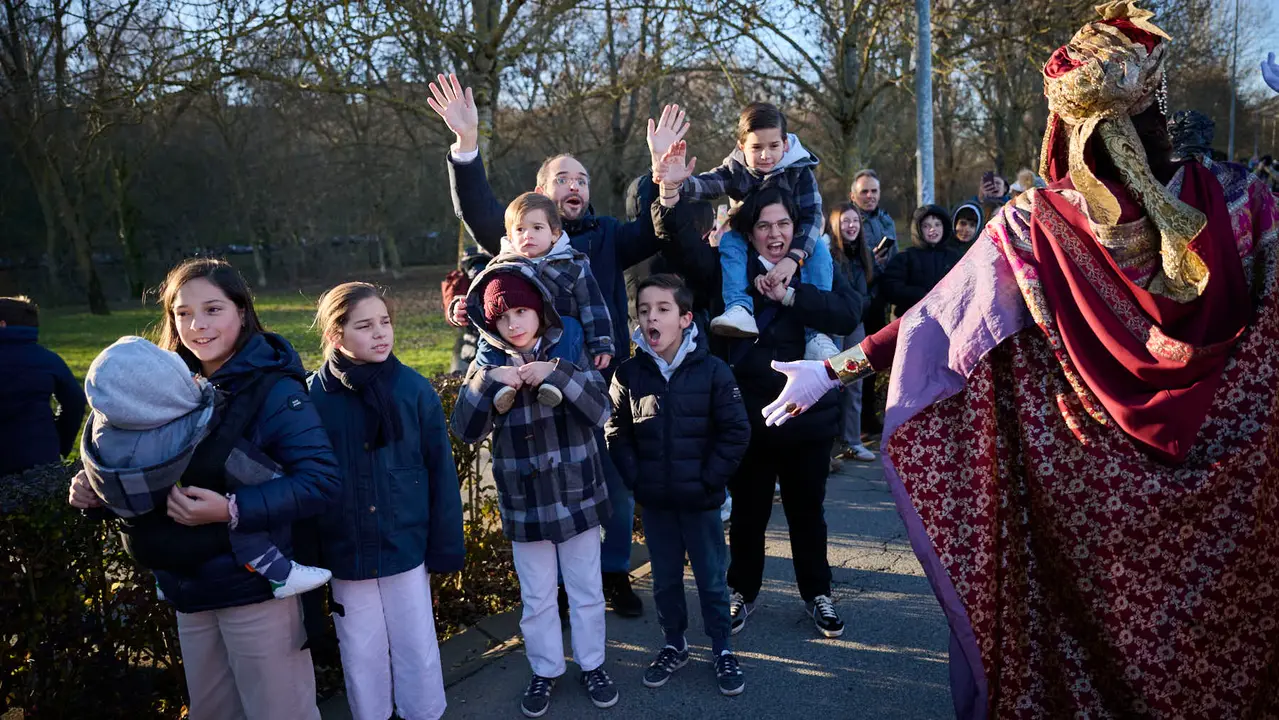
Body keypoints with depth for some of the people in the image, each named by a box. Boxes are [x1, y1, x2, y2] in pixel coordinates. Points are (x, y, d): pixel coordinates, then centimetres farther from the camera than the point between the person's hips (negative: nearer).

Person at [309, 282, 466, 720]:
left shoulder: (414, 389, -8)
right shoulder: (312, 396, -7)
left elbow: (440, 472, -4)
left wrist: (446, 547, -4)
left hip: (407, 548, 0)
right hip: (344, 554, 0)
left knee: (418, 650, 13)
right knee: (362, 657, 15)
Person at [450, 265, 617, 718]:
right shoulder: (489, 365, -3)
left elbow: (600, 411, -16)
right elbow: (466, 430, -11)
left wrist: (556, 374, -28)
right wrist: (488, 381, -26)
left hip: (578, 496, 0)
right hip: (524, 504, 1)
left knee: (586, 591, 15)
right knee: (536, 598, 15)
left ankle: (591, 665, 35)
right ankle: (545, 671, 35)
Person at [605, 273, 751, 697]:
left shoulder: (711, 370, -11)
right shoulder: (630, 373, -4)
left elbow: (736, 432, -9)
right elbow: (616, 433, 3)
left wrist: (709, 479, -12)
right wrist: (635, 478, -5)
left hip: (701, 499, -2)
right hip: (654, 500, 2)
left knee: (712, 580, 11)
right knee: (664, 579, 17)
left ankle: (722, 650, 29)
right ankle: (674, 646, 35)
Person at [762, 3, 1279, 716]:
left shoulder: (1032, 228, -16)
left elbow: (931, 321, -11)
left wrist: (833, 369, -3)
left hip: (1083, 492, -1)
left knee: (1083, 637, 19)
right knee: (1213, 644, 21)